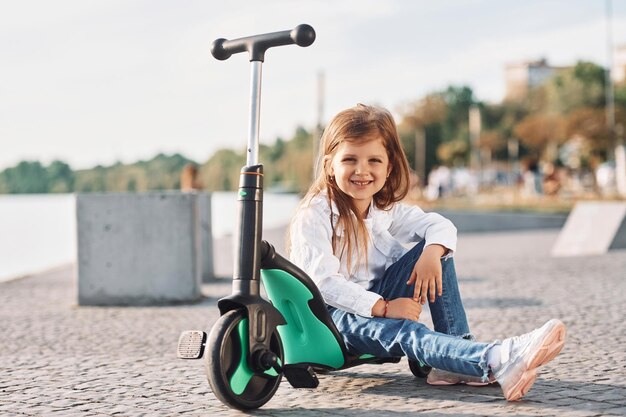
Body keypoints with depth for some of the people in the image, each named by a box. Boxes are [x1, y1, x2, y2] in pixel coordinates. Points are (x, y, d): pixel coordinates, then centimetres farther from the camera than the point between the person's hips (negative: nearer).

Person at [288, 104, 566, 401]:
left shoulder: (386, 208, 4)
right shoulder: (313, 216, -17)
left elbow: (440, 226, 2)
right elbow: (322, 281, -27)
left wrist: (432, 253, -23)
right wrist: (382, 308, -32)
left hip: (379, 299, 7)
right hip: (332, 313, -7)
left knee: (434, 249, -10)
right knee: (402, 330, -36)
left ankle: (456, 357, -20)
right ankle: (495, 362, -61)